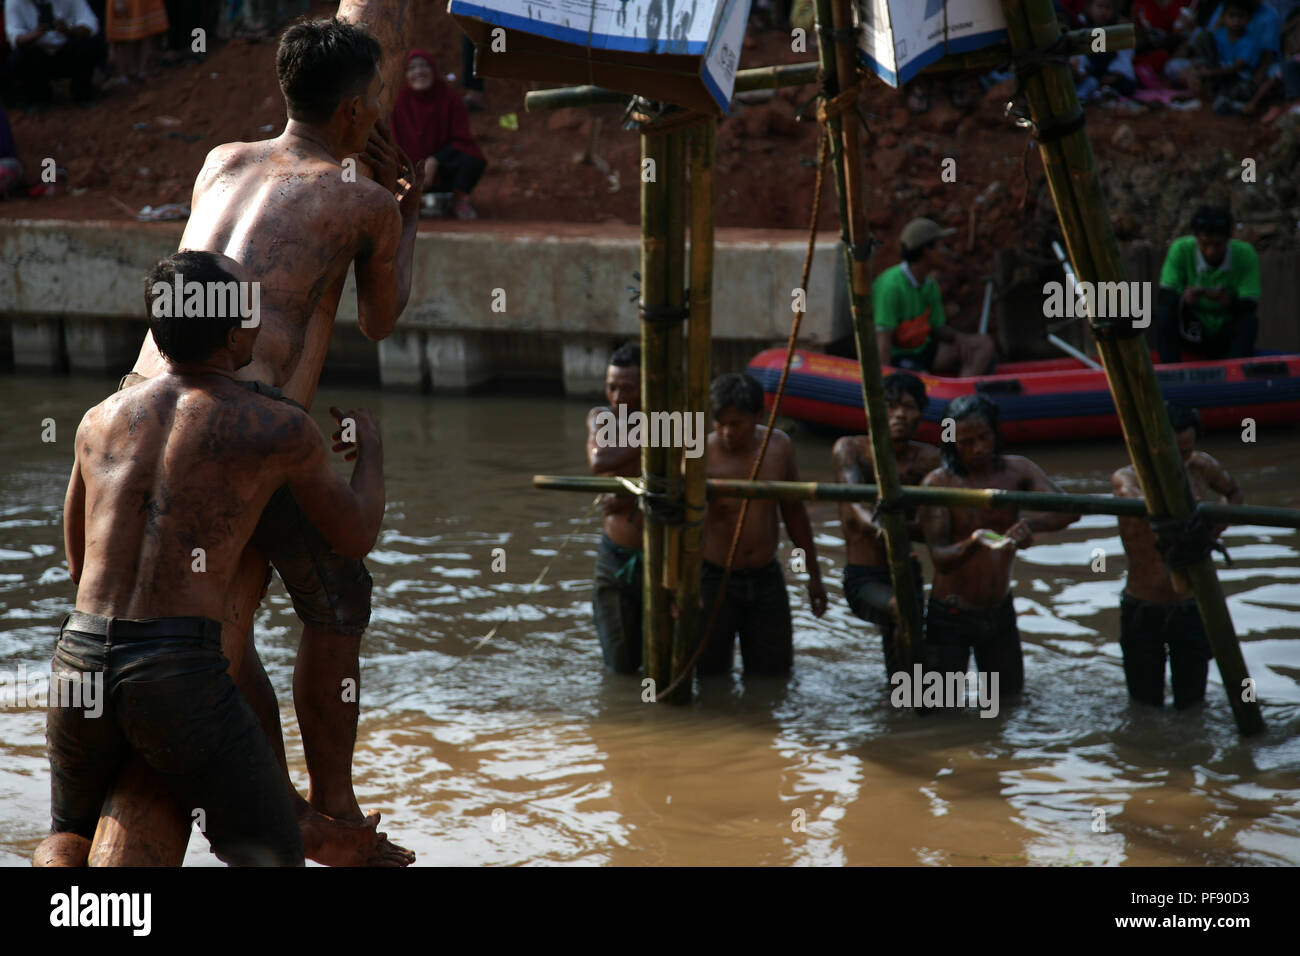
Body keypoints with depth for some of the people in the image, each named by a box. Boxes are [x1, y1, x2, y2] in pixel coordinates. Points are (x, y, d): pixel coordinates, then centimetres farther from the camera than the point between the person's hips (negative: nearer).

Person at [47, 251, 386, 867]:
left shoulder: (99, 422, 15)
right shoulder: (282, 432, 1)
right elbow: (355, 537, 17)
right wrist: (369, 447, 36)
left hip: (80, 658, 5)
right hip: (179, 674, -5)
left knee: (73, 837, 30)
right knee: (272, 856, 6)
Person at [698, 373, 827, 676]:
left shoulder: (779, 446, -3)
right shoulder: (702, 455, -18)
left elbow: (794, 512, 10)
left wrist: (813, 575, 14)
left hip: (766, 579, 4)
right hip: (715, 579, -4)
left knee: (774, 676, 8)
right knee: (711, 676, 0)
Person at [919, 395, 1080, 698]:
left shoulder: (1016, 470, -3)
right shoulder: (939, 483, -15)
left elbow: (1068, 510, -16)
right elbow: (940, 559, -22)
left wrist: (1029, 522, -36)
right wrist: (972, 545, -43)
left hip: (1000, 613, 4)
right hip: (952, 615, -4)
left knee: (1010, 701, 14)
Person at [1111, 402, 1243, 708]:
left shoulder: (1201, 468, -2)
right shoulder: (1128, 477, -12)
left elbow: (1235, 495, 19)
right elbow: (1136, 498, -37)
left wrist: (1217, 523, -4)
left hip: (1191, 609, 2)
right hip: (1143, 611, -2)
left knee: (1191, 705, 7)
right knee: (1146, 709, 6)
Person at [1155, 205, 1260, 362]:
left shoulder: (1245, 254, -13)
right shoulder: (1181, 249, -13)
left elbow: (1250, 306, -18)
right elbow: (1163, 298, -19)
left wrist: (1230, 301, -42)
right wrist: (1184, 299, -42)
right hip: (1192, 336, 0)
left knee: (1249, 322, -30)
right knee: (1164, 313, -28)